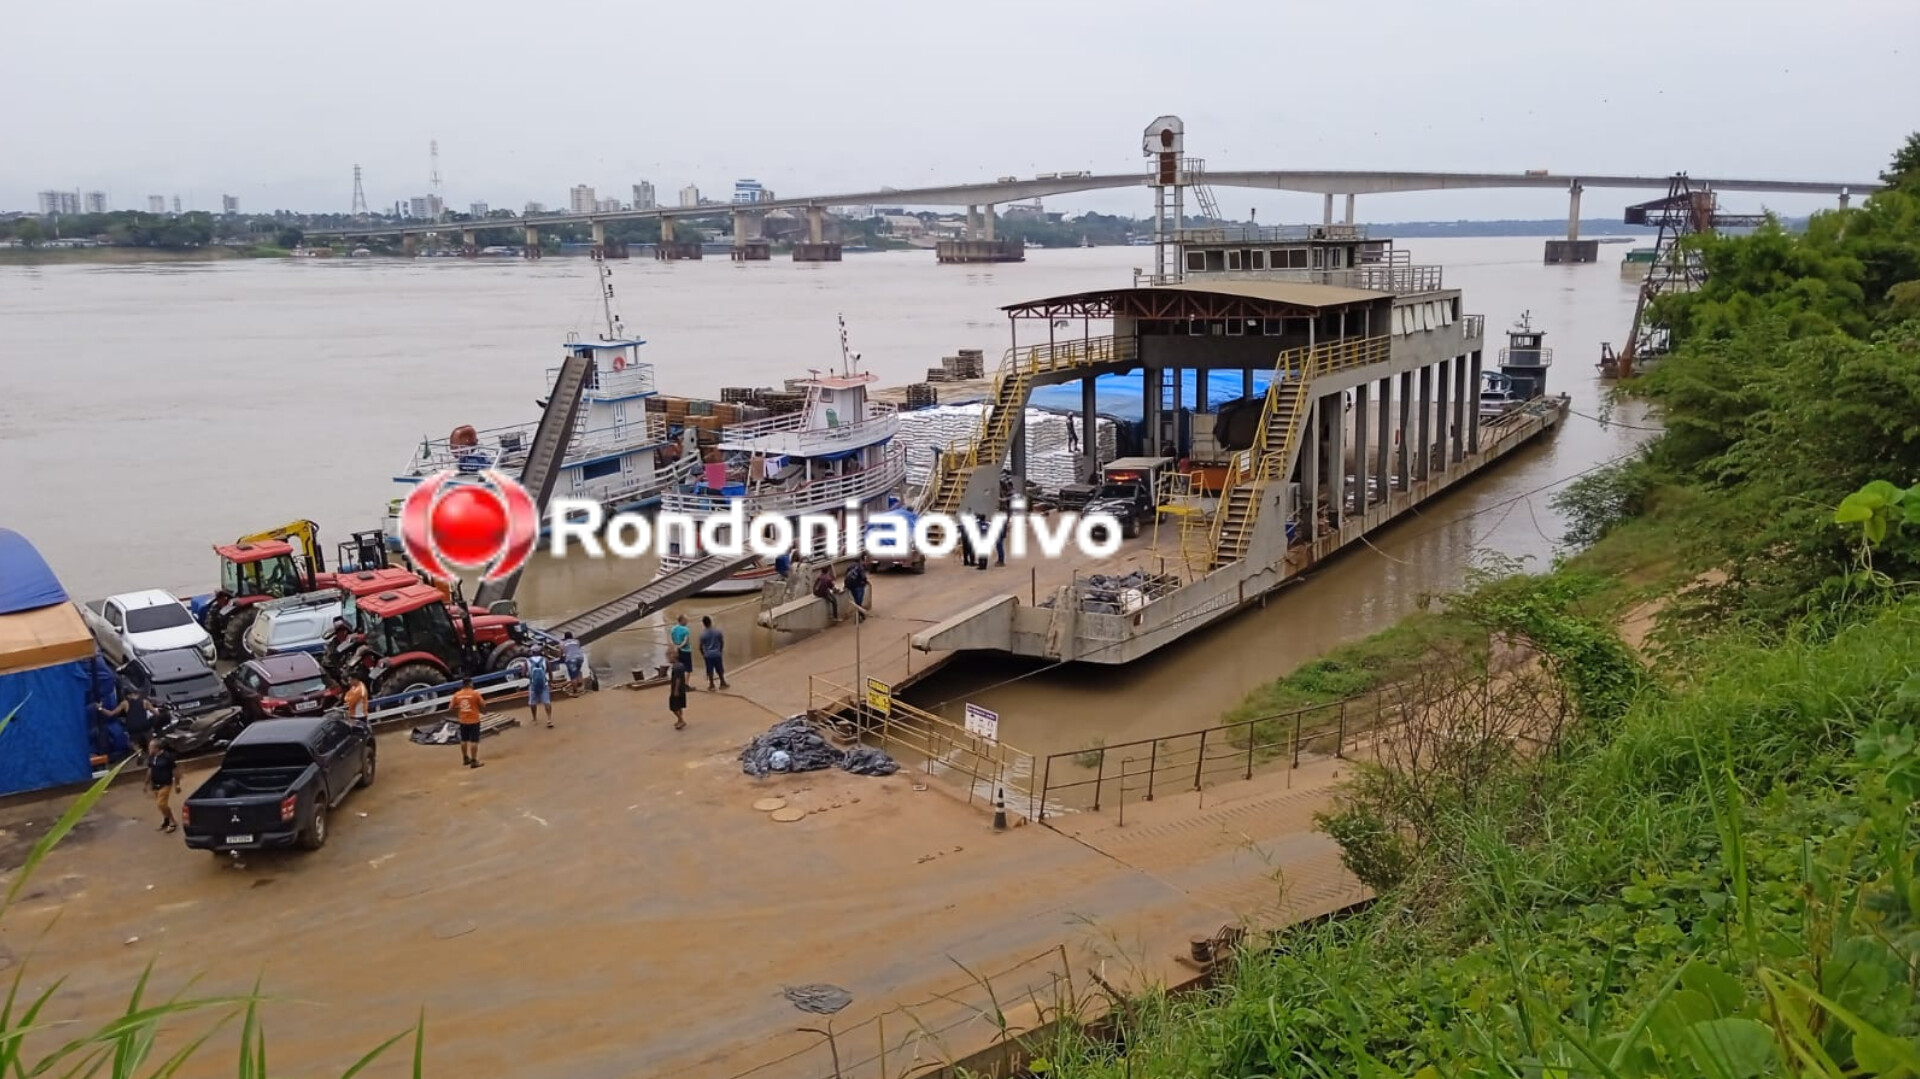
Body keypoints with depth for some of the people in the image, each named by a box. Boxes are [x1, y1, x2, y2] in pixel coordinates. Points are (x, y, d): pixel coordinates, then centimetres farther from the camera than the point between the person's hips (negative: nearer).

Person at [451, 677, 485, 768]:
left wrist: (457, 715, 21)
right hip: (474, 720, -5)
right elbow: (483, 704, -7)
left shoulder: (457, 695, -1)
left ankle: (465, 758, 31)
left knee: (464, 740, 19)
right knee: (474, 741, -1)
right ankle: (473, 761, -3)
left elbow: (452, 708, 5)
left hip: (463, 721, 5)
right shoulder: (475, 693, -12)